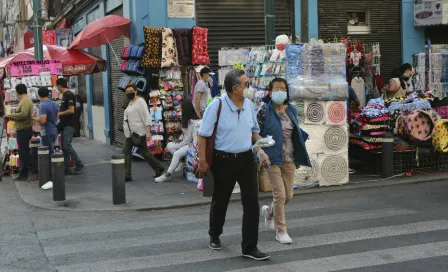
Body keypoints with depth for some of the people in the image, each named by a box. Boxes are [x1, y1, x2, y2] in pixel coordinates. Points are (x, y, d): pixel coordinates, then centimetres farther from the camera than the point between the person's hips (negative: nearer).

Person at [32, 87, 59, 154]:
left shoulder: (43, 105, -17)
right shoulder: (55, 104, 9)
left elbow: (42, 120, -24)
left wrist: (33, 118, -10)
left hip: (47, 132, -8)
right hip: (54, 130, 8)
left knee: (49, 153, -4)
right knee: (51, 151, 15)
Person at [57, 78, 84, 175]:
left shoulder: (69, 95, -14)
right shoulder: (65, 95, 16)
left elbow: (71, 110, -20)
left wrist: (59, 113, -11)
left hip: (69, 125, -10)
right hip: (64, 125, 10)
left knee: (67, 145, -14)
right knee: (64, 146, 8)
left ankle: (79, 165, -5)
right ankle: (66, 168, 11)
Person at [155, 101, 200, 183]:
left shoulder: (192, 122, -21)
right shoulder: (187, 119, 9)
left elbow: (188, 139, -21)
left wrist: (178, 145, -10)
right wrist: (180, 139, 0)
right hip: (185, 142, 11)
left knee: (177, 154, -29)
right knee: (169, 145, 3)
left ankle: (167, 175, -28)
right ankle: (182, 161, -2)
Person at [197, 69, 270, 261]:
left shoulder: (249, 105, 2)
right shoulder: (217, 105, -14)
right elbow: (203, 135, -11)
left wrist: (260, 148, 2)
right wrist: (203, 161, -14)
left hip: (246, 159, 4)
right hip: (224, 160, -4)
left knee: (252, 202, -1)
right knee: (220, 201, 14)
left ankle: (250, 247, 8)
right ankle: (214, 236, 40)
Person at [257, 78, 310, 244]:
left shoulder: (291, 110, 8)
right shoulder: (264, 112, -8)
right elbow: (256, 135, -7)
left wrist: (299, 157, 14)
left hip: (289, 159, 5)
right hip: (273, 159, -5)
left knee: (288, 195, 10)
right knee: (280, 195, -7)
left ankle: (268, 211, 41)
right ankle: (281, 231, 9)